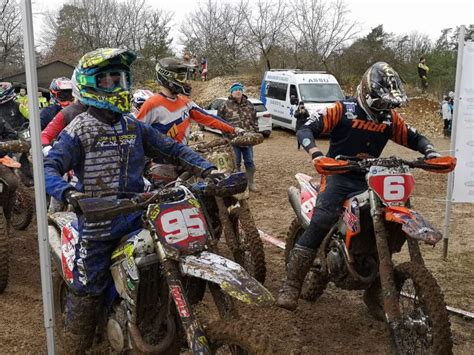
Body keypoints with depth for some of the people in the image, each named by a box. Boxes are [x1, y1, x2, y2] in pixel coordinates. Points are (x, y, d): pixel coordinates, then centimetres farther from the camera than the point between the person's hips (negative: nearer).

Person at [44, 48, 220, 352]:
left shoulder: (134, 126, 7)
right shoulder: (79, 130, -10)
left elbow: (171, 148, 8)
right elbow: (48, 168, -18)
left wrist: (205, 168, -6)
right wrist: (68, 193, -39)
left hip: (137, 217, 6)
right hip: (97, 222, -5)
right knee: (88, 290, 5)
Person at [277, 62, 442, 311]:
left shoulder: (390, 118, 8)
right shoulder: (343, 110, -7)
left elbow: (414, 138, 17)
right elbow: (306, 129, -14)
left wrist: (430, 152, -5)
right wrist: (315, 153, -34)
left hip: (368, 179, 6)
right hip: (338, 175, -5)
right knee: (320, 222, -25)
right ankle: (291, 286, -21)